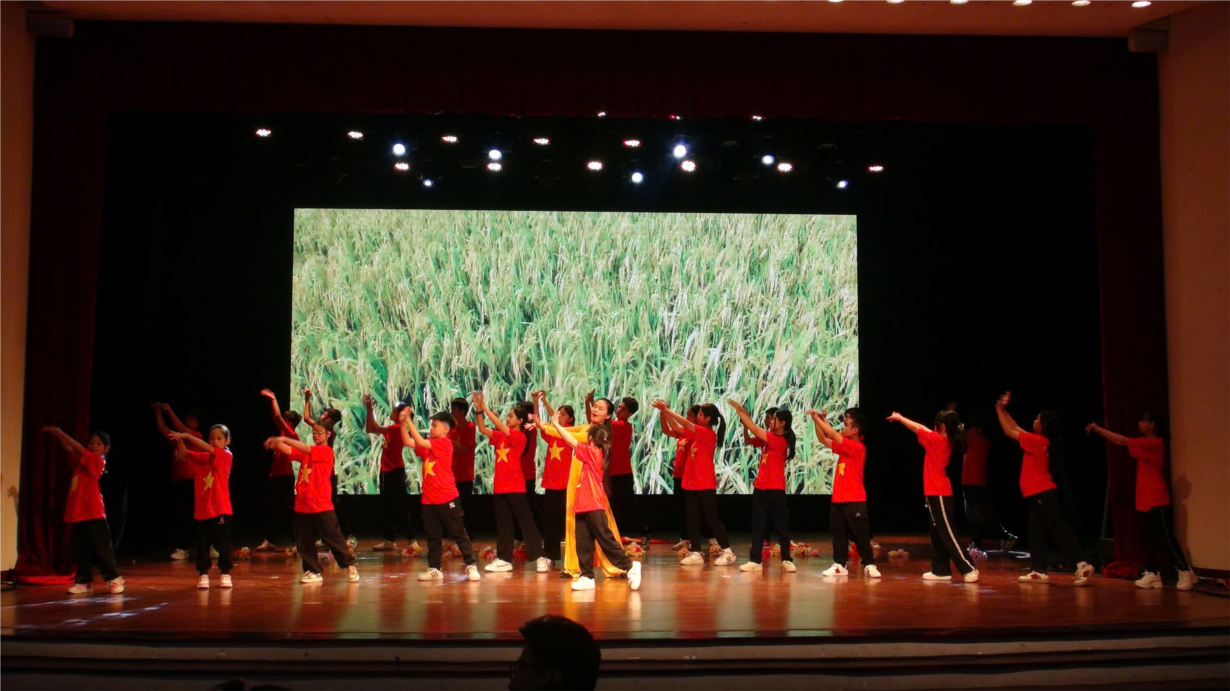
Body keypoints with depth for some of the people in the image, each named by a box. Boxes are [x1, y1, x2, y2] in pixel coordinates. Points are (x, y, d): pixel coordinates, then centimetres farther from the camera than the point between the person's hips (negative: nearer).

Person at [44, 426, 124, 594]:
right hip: (77, 512, 7)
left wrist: (61, 433, -11)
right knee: (79, 550, 10)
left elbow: (79, 449, -14)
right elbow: (69, 448, 9)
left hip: (93, 513, -7)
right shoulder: (80, 461, 14)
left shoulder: (98, 461, -6)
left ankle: (114, 579, 3)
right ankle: (83, 581, 18)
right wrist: (56, 435, -6)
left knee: (101, 547, -5)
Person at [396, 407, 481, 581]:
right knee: (433, 537, 12)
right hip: (429, 500, 7)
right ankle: (434, 569, 18)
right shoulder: (428, 446, 11)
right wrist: (402, 423, -7)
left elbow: (420, 442, -20)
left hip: (447, 499, -7)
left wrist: (409, 421, -18)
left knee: (459, 533, -1)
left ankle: (471, 566, 4)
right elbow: (407, 442, 4)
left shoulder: (444, 443, -11)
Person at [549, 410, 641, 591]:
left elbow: (572, 441, -11)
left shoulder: (592, 452, -10)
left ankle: (630, 566, 0)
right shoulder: (595, 454, 14)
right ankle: (587, 576, 9)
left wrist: (557, 424, -2)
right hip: (584, 506, 9)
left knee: (606, 539, -6)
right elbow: (576, 445, 22)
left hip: (594, 506, -9)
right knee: (583, 543, 7)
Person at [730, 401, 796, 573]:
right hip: (760, 487, 8)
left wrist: (741, 412, -16)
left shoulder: (780, 441, -16)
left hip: (775, 489, -8)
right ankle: (755, 560, 10)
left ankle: (787, 559, 11)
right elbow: (748, 441, 11)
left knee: (781, 524, 2)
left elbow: (756, 430, -20)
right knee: (757, 525, 7)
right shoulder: (768, 438, 7)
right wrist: (744, 423, -4)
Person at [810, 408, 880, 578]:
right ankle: (839, 565, 14)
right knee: (839, 534, 9)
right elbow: (824, 439, 13)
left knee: (861, 534, -3)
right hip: (838, 500, 8)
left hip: (855, 501, -8)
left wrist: (817, 418, -13)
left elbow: (833, 434, -20)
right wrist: (817, 421, -1)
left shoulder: (858, 447, -15)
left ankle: (869, 565, 2)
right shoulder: (843, 447, 9)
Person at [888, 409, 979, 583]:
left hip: (939, 494, -9)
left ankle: (969, 569, -6)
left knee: (947, 532, -7)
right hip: (937, 493, 9)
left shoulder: (937, 440, -15)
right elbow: (923, 429, 18)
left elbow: (917, 428, -3)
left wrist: (899, 417, 11)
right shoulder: (945, 441, 8)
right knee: (936, 533, 12)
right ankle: (941, 570, 15)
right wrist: (901, 418, 21)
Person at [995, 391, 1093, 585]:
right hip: (1038, 494, 10)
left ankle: (1082, 565, -13)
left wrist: (999, 410, -1)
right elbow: (1016, 429, 21)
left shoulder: (1038, 441, -15)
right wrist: (1004, 410, 19)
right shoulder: (1038, 441, 10)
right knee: (1036, 533, 9)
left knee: (1058, 529, -11)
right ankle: (1039, 571, 11)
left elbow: (1009, 432, -10)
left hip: (1043, 494, -10)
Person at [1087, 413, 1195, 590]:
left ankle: (1185, 572, -2)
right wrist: (1098, 430, 3)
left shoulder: (1155, 443, -14)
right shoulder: (1145, 444, 15)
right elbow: (1125, 443, 13)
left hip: (1157, 500, -9)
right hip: (1145, 500, 9)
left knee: (1167, 537, -7)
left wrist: (1098, 429, -13)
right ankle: (1152, 574, 10)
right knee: (1149, 538, 8)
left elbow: (1123, 441, -16)